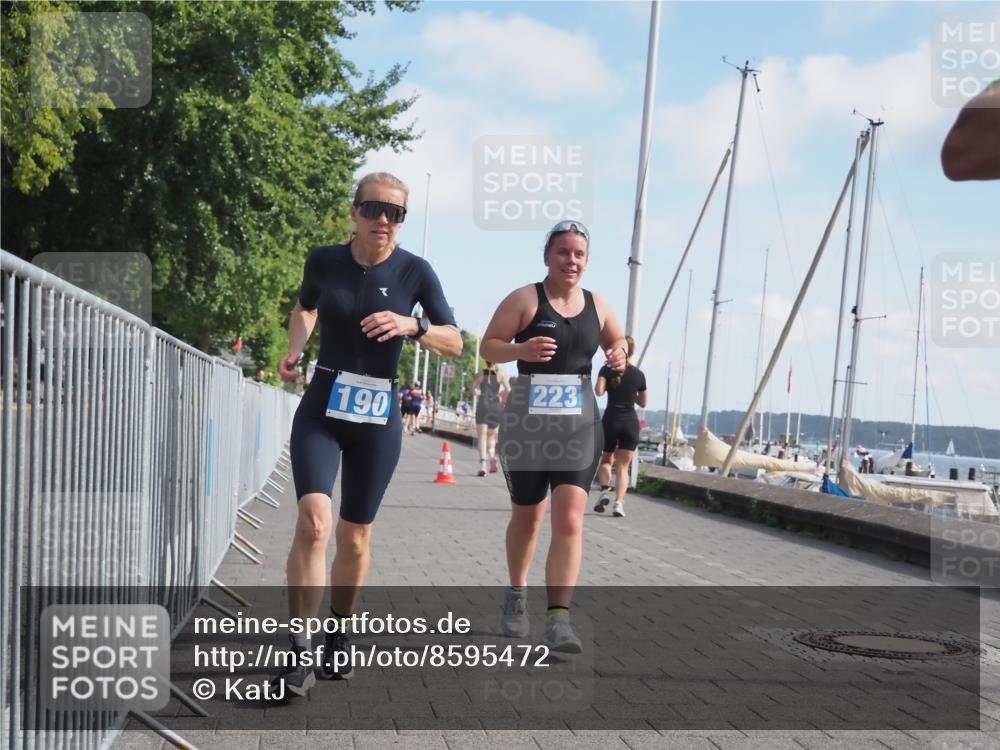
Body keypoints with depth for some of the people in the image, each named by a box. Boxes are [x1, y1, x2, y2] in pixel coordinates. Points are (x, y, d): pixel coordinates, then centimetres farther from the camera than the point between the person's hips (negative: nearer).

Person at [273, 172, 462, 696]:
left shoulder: (414, 271, -6)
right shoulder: (323, 260, -1)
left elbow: (455, 343, -5)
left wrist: (412, 326, -23)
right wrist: (293, 350, 2)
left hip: (377, 418, 0)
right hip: (321, 409, 0)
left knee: (354, 538, 8)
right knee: (313, 519, -20)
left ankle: (339, 635, 32)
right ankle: (299, 652, -16)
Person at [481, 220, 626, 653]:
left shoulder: (597, 305, 8)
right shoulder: (524, 299, -3)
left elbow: (617, 342, 24)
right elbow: (488, 346, -5)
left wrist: (619, 357, 0)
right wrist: (521, 350, -25)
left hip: (579, 422, 2)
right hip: (527, 418, -2)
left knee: (570, 519, -13)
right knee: (527, 516, 13)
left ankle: (559, 618, -16)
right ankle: (516, 594, 38)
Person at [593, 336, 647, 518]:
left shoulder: (607, 370, -1)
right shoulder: (638, 374, 6)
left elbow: (599, 391, -15)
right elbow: (643, 402, 12)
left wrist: (609, 388, 7)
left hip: (611, 419, -1)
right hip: (630, 422, 1)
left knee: (605, 460, 18)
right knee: (623, 466, 2)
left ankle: (605, 490, -6)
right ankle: (619, 503, -12)